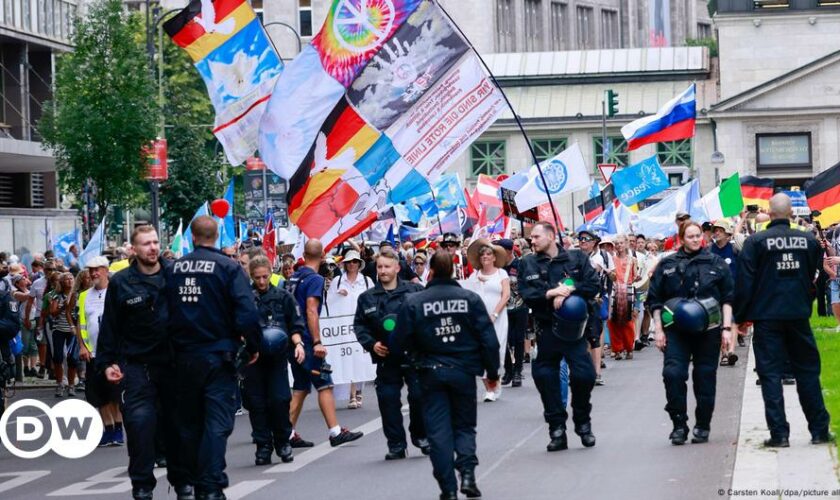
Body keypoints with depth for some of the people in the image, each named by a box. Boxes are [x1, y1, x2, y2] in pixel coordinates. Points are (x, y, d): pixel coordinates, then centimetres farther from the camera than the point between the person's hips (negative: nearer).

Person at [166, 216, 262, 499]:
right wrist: (253, 346, -2)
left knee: (188, 423, 14)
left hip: (184, 357, 4)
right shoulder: (228, 267, -9)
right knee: (217, 422, -3)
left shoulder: (173, 269, 3)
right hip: (218, 356, -4)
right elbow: (247, 312, -15)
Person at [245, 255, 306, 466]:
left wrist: (298, 343, -5)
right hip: (253, 356, 0)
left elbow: (295, 325, 11)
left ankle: (282, 441, 10)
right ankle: (263, 446, 9)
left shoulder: (282, 297, 7)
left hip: (277, 356, 0)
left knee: (279, 399, -8)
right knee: (256, 402, 0)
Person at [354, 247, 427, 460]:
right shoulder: (367, 298, 9)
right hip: (386, 358, 2)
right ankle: (396, 446, 9)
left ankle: (420, 435, 19)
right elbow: (359, 325, 11)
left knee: (419, 396, -4)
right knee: (388, 401, 0)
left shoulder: (415, 291, 2)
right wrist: (371, 344, -4)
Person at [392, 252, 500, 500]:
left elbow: (399, 343, -5)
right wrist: (492, 372, 7)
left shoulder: (414, 302, -8)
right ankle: (467, 472, -6)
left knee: (439, 430, 5)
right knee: (464, 425, 16)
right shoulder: (470, 298, -4)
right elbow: (488, 338, -4)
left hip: (431, 373, -1)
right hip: (463, 372, 1)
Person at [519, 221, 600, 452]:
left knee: (584, 375, -8)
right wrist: (551, 293, -20)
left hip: (573, 327, -2)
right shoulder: (528, 264, 6)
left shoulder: (577, 258, 4)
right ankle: (557, 429, 13)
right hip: (546, 328, 2)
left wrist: (568, 291, -16)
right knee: (545, 377, 2)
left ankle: (582, 422, 15)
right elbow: (527, 295, -6)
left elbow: (593, 285, -4)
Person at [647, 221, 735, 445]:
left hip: (708, 330, 0)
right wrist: (658, 330, 2)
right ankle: (679, 424, -5)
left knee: (705, 377, 3)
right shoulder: (667, 265, 7)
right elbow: (655, 299, 10)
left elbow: (728, 298, 8)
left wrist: (726, 328, -1)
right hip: (676, 330, 0)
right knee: (673, 373, -14)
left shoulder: (715, 263, 7)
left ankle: (702, 426, 15)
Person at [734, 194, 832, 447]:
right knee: (807, 372, 12)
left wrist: (740, 317, 2)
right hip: (799, 315, 3)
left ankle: (779, 433, -3)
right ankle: (819, 430, 14)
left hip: (767, 317, -2)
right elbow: (815, 279, 12)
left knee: (771, 374, 1)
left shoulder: (756, 242, -8)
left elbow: (744, 283, -6)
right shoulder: (809, 240, 0)